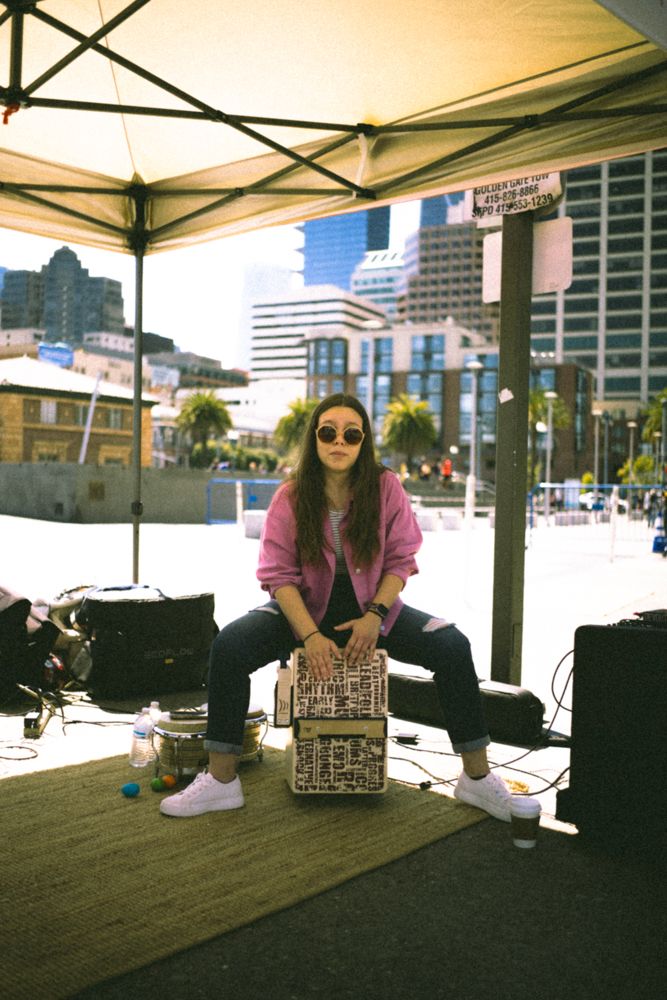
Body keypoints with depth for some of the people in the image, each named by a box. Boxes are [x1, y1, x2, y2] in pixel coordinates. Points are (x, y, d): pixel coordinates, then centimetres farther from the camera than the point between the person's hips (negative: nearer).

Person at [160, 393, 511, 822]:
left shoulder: (386, 486, -9)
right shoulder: (290, 497, -10)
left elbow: (400, 560, -4)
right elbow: (279, 574, -11)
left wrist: (374, 615, -19)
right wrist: (311, 635, -24)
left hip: (373, 608, 0)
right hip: (304, 609, 0)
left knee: (452, 646, -21)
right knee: (228, 646, -25)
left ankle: (477, 778, -7)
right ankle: (221, 780, -14)